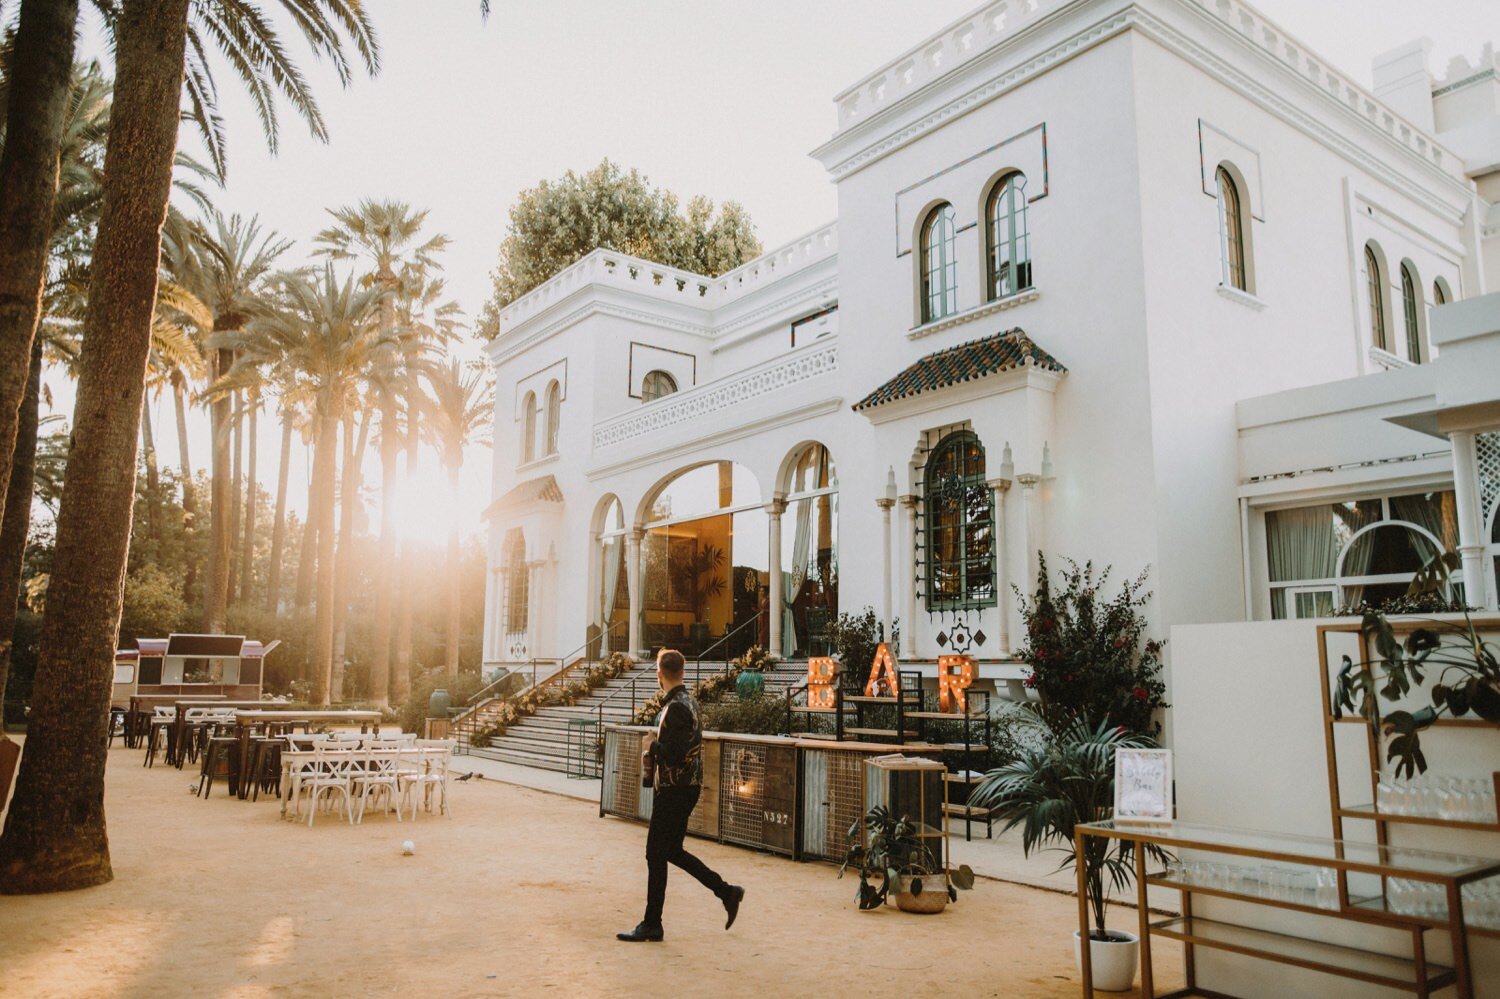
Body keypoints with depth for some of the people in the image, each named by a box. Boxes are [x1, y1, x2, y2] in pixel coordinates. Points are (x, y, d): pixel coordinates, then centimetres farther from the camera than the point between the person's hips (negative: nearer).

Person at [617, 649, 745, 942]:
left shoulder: (676, 707, -20)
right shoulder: (689, 701, 12)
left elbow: (672, 755, -25)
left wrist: (652, 745, -9)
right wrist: (653, 754, 11)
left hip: (675, 791, -10)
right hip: (686, 787, 10)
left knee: (656, 855, 1)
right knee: (672, 851, 17)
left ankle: (652, 925, 10)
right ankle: (727, 892, 19)